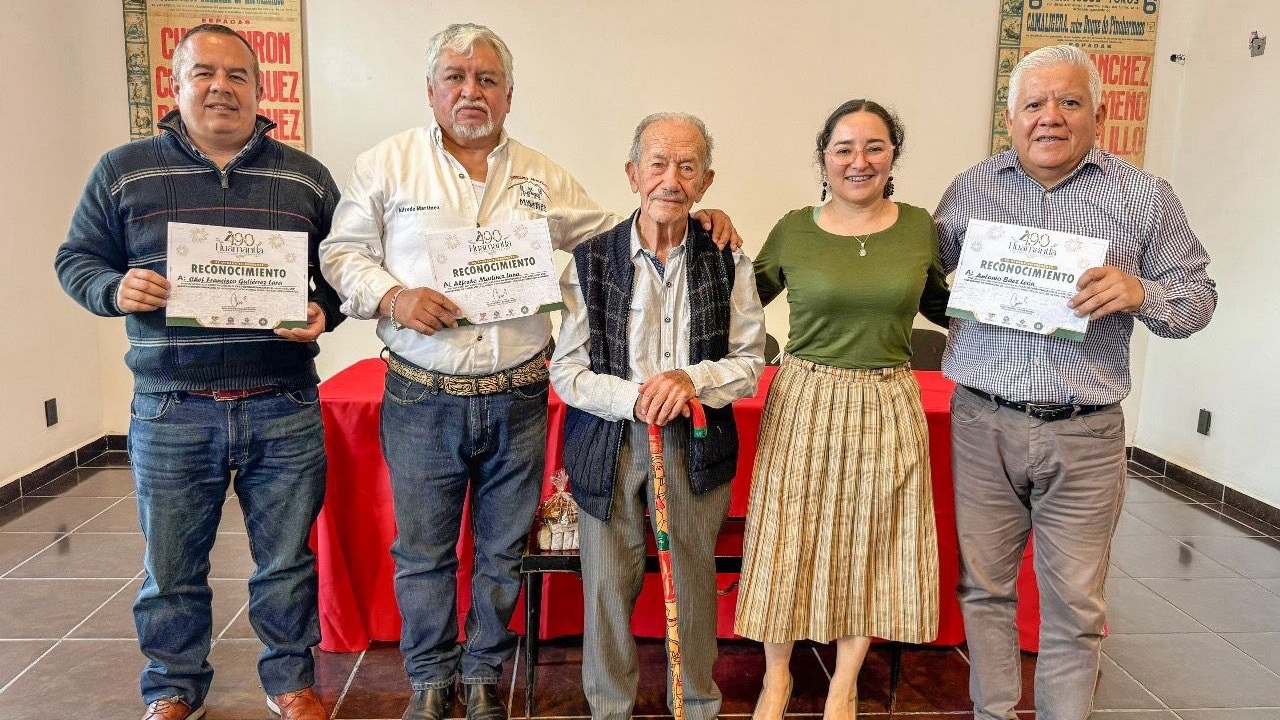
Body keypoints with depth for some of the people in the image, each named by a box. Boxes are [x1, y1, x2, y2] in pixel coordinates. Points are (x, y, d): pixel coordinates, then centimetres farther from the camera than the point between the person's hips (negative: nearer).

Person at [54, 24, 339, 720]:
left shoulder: (305, 177, 8)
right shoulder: (123, 171, 6)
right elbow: (76, 259, 10)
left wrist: (324, 312, -9)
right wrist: (116, 289, -11)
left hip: (284, 408, 1)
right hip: (171, 410, 0)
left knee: (286, 560, 11)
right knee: (171, 567, 13)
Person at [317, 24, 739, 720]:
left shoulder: (543, 177, 9)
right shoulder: (387, 164, 3)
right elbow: (342, 253, 4)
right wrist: (394, 297, -14)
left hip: (518, 400, 2)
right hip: (422, 401, -1)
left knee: (503, 552, 13)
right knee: (422, 551, 10)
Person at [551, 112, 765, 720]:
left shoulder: (727, 264, 1)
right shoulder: (591, 260, -3)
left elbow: (750, 362, 3)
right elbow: (566, 371, -5)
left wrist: (692, 380, -17)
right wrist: (636, 398, -20)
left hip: (697, 444, 1)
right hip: (608, 443, -1)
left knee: (693, 580, 11)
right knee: (608, 585, 7)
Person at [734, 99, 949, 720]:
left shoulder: (919, 227, 2)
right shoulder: (794, 230, -1)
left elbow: (941, 304, 17)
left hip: (887, 407, 1)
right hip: (805, 405, -1)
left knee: (870, 544, 11)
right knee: (790, 538, 7)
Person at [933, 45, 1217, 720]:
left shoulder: (1146, 196, 3)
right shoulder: (969, 188, 6)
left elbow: (1197, 297, 4)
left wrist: (1140, 292, -15)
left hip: (1084, 435, -1)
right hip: (982, 423, 1)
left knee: (1075, 602, 7)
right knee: (984, 586, 12)